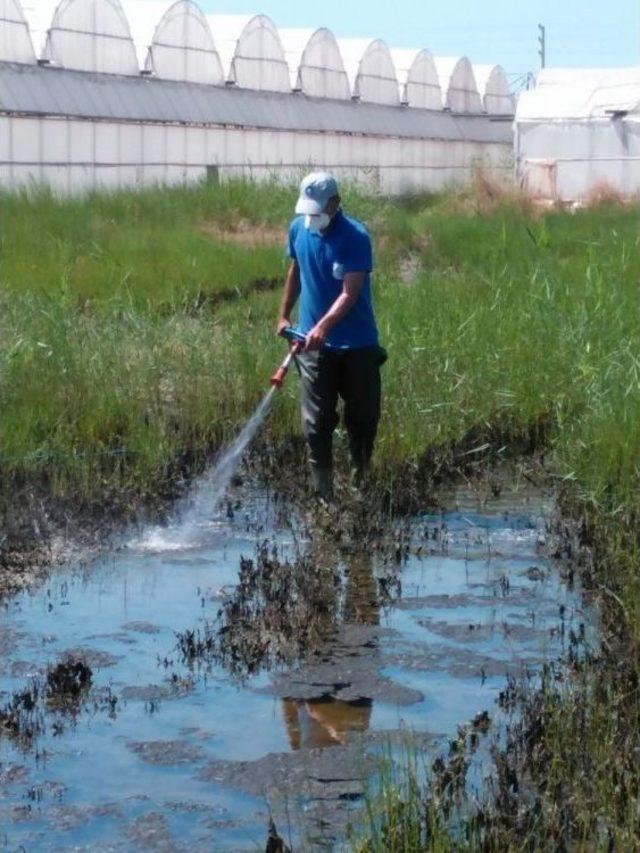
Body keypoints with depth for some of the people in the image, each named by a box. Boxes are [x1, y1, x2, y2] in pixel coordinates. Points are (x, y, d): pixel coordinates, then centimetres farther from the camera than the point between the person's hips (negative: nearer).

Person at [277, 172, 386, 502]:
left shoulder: (355, 237, -15)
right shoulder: (298, 230, 1)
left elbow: (350, 293, -23)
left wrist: (323, 326, -36)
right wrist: (284, 315, 18)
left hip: (358, 345, -3)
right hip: (314, 346, 3)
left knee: (363, 418, 7)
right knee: (316, 423, -1)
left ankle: (360, 487, 24)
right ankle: (323, 496, 4)